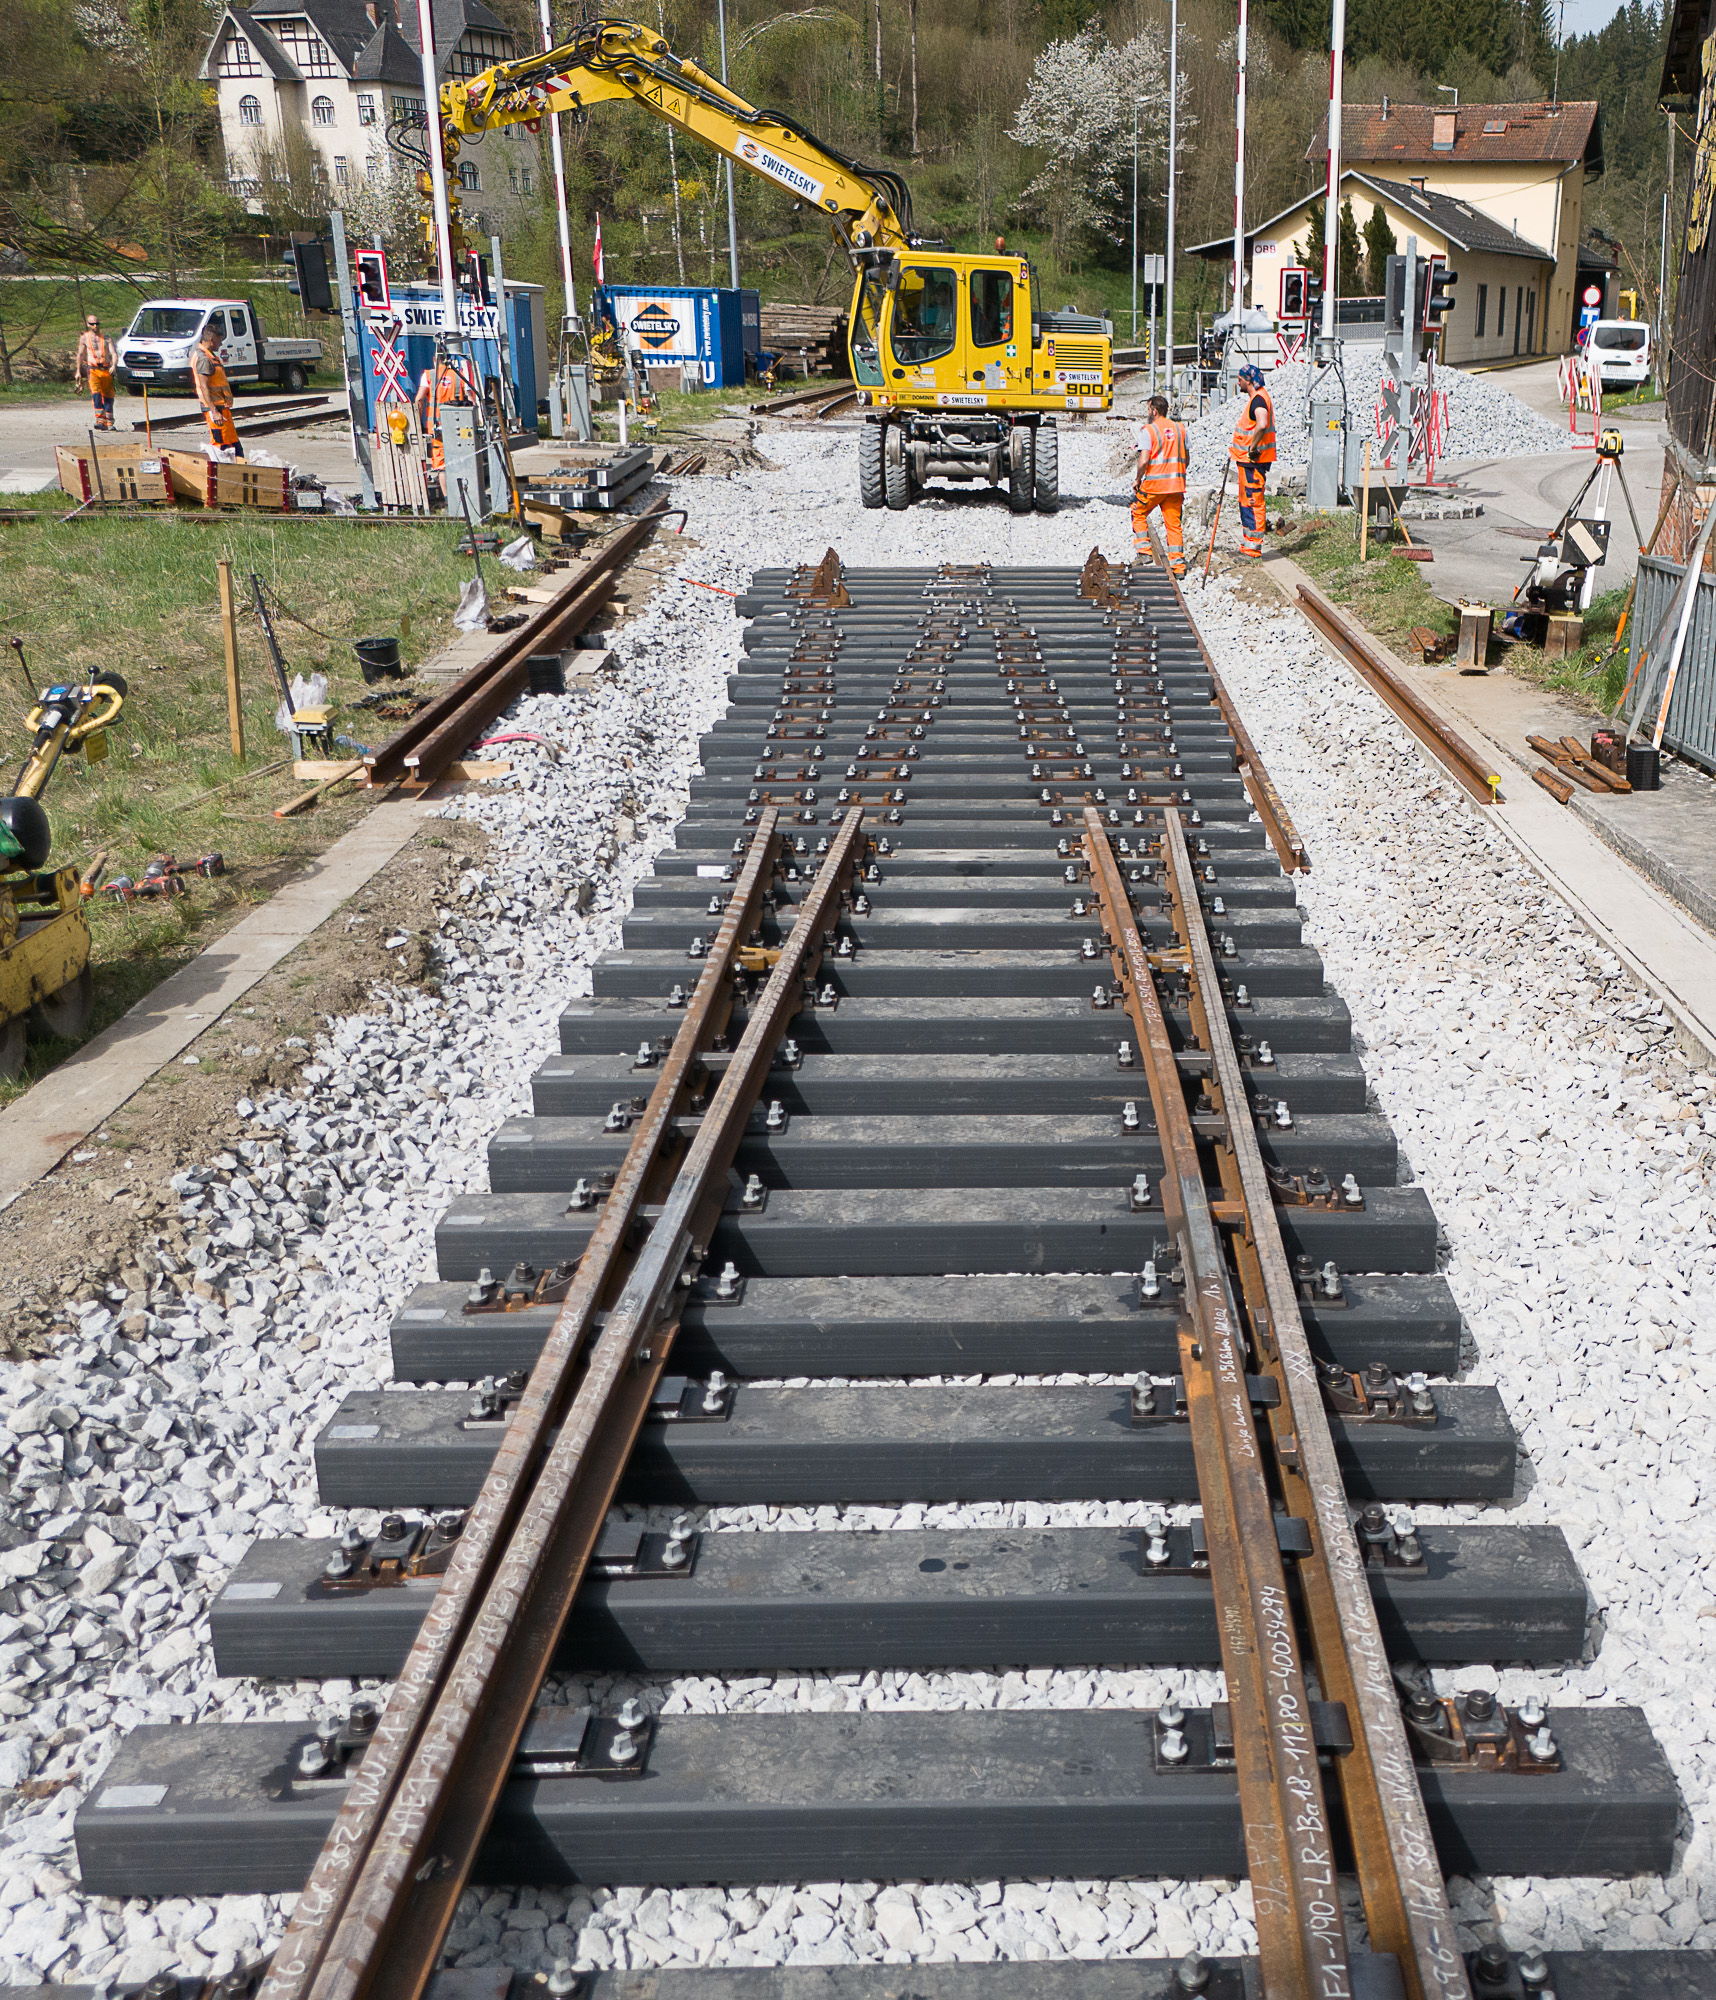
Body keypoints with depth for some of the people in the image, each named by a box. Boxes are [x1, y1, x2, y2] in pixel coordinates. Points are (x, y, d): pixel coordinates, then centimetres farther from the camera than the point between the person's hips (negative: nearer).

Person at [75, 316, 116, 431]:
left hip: (106, 370, 2)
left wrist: (113, 365, -17)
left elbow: (113, 353, 2)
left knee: (108, 396, 5)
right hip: (93, 369, -2)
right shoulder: (85, 338, 13)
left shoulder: (106, 338, 13)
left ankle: (109, 423, 17)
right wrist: (78, 372, 12)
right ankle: (100, 420, -31)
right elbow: (80, 355, 16)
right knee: (96, 393, -20)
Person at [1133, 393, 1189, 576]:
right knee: (1173, 523, 8)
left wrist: (1138, 480, -2)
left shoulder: (1149, 430, -8)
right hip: (1176, 484, 5)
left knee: (1138, 513, 18)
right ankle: (1178, 565, 4)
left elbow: (1144, 460, -15)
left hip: (1154, 484, -5)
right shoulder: (1180, 429, 9)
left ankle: (1144, 551, 9)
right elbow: (1186, 458, 13)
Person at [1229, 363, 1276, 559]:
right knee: (1246, 502, 17)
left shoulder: (1258, 399, -18)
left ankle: (1253, 548, -6)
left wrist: (1252, 447, -26)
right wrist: (1236, 448, 23)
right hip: (1248, 461, 11)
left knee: (1252, 502, -8)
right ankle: (1246, 545, 24)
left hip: (1253, 461, -11)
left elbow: (1262, 425, -37)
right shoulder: (1257, 397, 17)